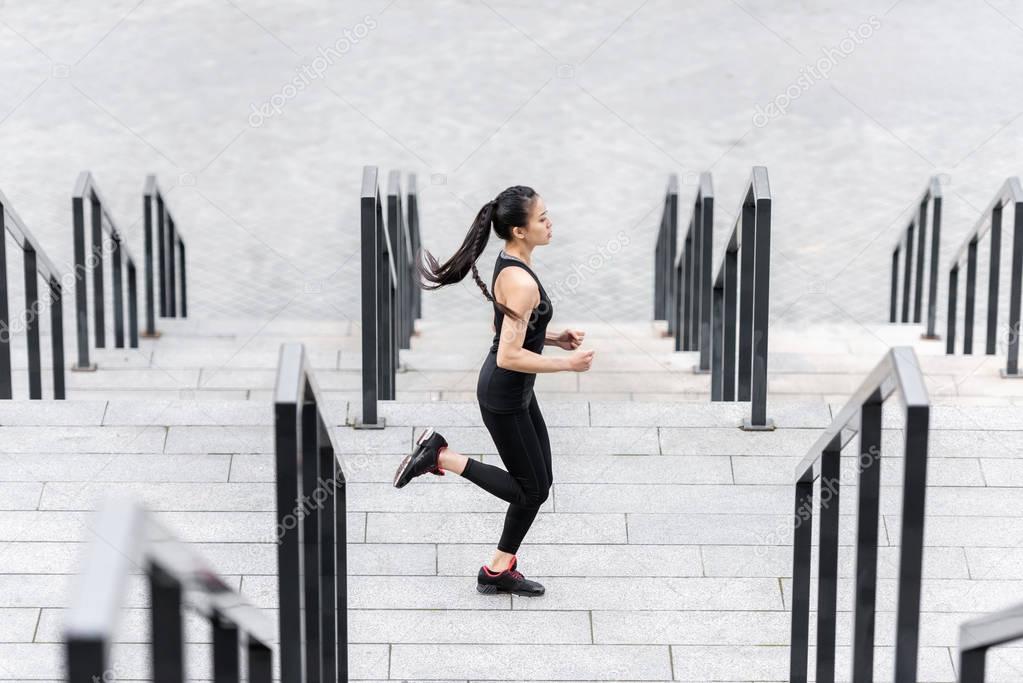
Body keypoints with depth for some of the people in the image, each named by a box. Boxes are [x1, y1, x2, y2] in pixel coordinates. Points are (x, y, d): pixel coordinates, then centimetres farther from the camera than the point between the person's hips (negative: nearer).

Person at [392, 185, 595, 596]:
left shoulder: (510, 265, 4)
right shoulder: (521, 282, -26)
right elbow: (509, 356, -28)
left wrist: (554, 338, 7)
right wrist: (567, 364, -20)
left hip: (518, 392, 10)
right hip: (503, 396, -10)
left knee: (537, 484, 14)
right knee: (531, 489, 4)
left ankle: (499, 572, 23)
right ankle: (440, 457, 6)